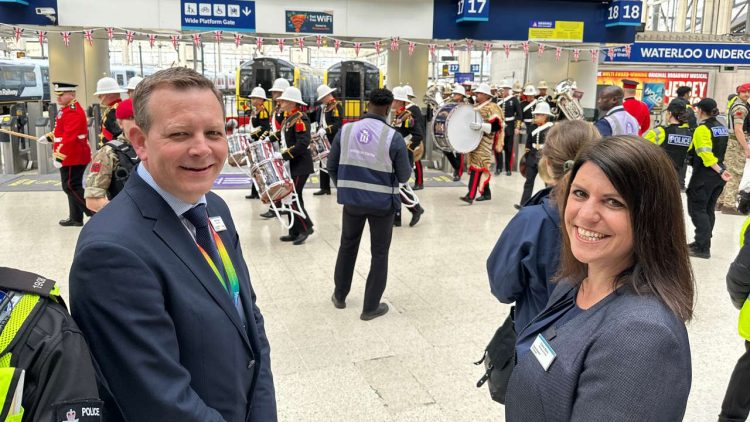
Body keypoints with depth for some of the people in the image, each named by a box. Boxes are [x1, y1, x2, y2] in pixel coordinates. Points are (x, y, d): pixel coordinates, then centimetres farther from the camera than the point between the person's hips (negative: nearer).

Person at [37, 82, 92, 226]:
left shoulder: (73, 112, -18)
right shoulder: (66, 109, 16)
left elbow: (69, 137, -25)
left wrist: (59, 156, -25)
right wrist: (48, 137, 23)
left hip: (72, 157, -10)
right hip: (71, 156, 10)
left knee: (71, 187, -7)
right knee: (72, 186, 14)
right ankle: (76, 218, 21)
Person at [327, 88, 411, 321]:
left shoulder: (345, 130, -5)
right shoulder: (393, 137, -15)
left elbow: (332, 166, 3)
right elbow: (404, 176, -8)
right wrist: (409, 165, 14)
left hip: (352, 198, 3)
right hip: (383, 202, -3)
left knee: (348, 245, 23)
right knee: (379, 253, 12)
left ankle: (340, 295, 37)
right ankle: (371, 307, 19)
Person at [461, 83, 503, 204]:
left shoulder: (492, 108, -8)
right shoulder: (476, 107, 18)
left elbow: (496, 125, -19)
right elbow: (469, 120, 32)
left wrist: (480, 126, -31)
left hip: (483, 142, -9)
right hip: (474, 141, 9)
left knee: (476, 166, -16)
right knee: (481, 167, 12)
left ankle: (470, 196, -21)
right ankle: (486, 193, 22)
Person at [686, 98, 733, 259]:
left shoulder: (702, 129, -15)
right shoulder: (722, 128, 11)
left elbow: (706, 154, -25)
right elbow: (719, 150, 17)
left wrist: (720, 171, -25)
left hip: (704, 174, -8)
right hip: (717, 175, 8)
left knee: (697, 209, -4)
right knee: (708, 210, 14)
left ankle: (703, 248, -6)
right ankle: (702, 243, 22)